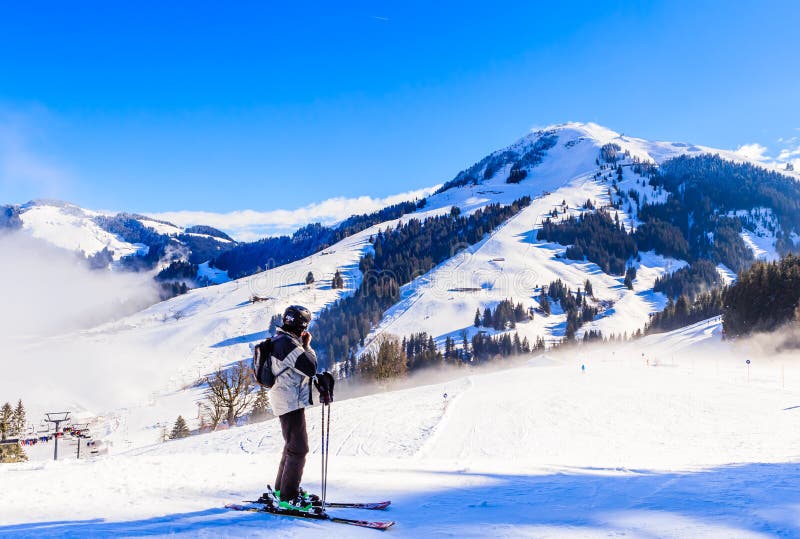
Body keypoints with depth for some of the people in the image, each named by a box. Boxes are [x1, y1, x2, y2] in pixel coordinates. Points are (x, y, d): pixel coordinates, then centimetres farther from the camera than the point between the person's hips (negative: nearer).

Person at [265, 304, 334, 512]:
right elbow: (310, 367, -20)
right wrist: (307, 345, -7)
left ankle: (282, 487, 30)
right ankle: (288, 497, -5)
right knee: (299, 448, -8)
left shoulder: (280, 340, 14)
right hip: (291, 402, -11)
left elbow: (300, 370, 20)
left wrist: (319, 378, 5)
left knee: (293, 445, 20)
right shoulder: (287, 343, -20)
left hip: (287, 401, 11)